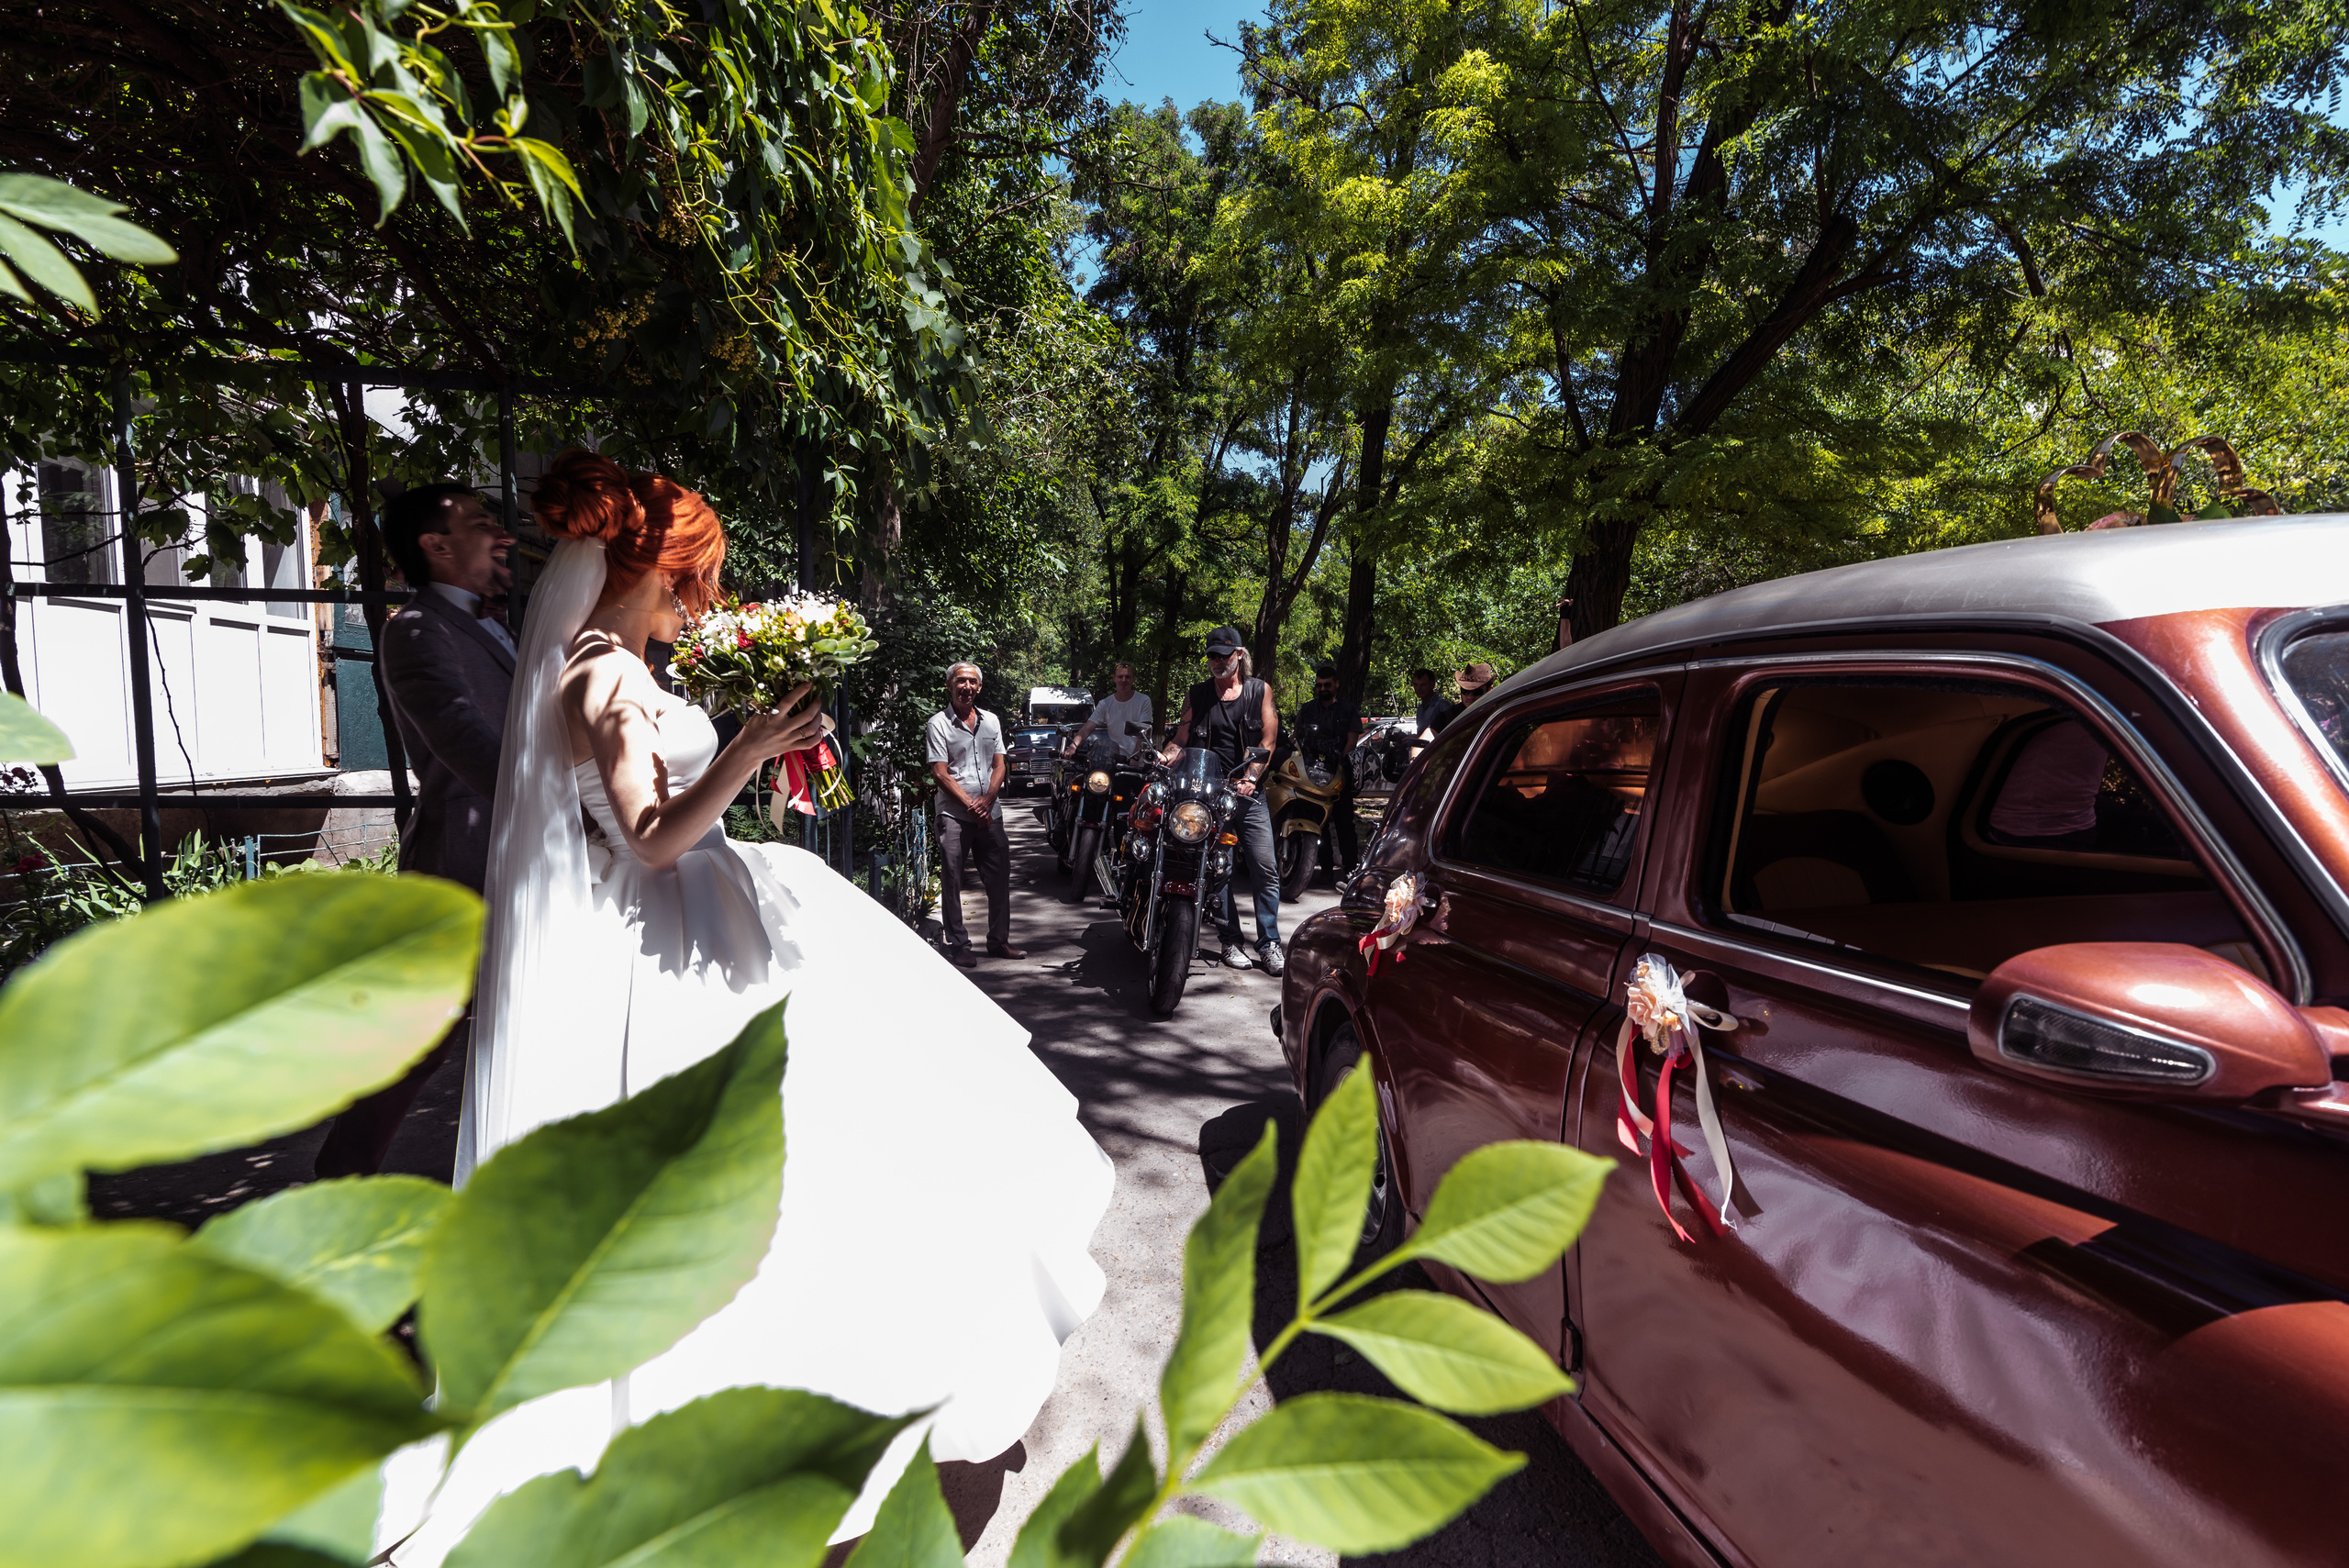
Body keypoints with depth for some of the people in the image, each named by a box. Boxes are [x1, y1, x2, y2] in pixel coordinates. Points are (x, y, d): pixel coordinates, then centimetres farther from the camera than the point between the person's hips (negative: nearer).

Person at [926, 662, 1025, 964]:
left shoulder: (991, 720, 13)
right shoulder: (939, 723, -3)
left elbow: (999, 765, 10)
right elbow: (940, 773, -8)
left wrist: (987, 799, -7)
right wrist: (971, 804, -13)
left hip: (989, 813, 5)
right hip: (953, 814, -5)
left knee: (999, 879, 8)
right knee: (952, 883, -1)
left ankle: (999, 940, 21)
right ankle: (958, 945, 9)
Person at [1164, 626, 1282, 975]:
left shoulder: (1260, 691, 8)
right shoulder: (1196, 696, 11)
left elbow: (1267, 741, 0)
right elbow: (1180, 740, 7)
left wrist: (1250, 778, -14)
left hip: (1249, 793, -1)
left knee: (1265, 869, -6)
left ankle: (1269, 943, 3)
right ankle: (1231, 942, 11)